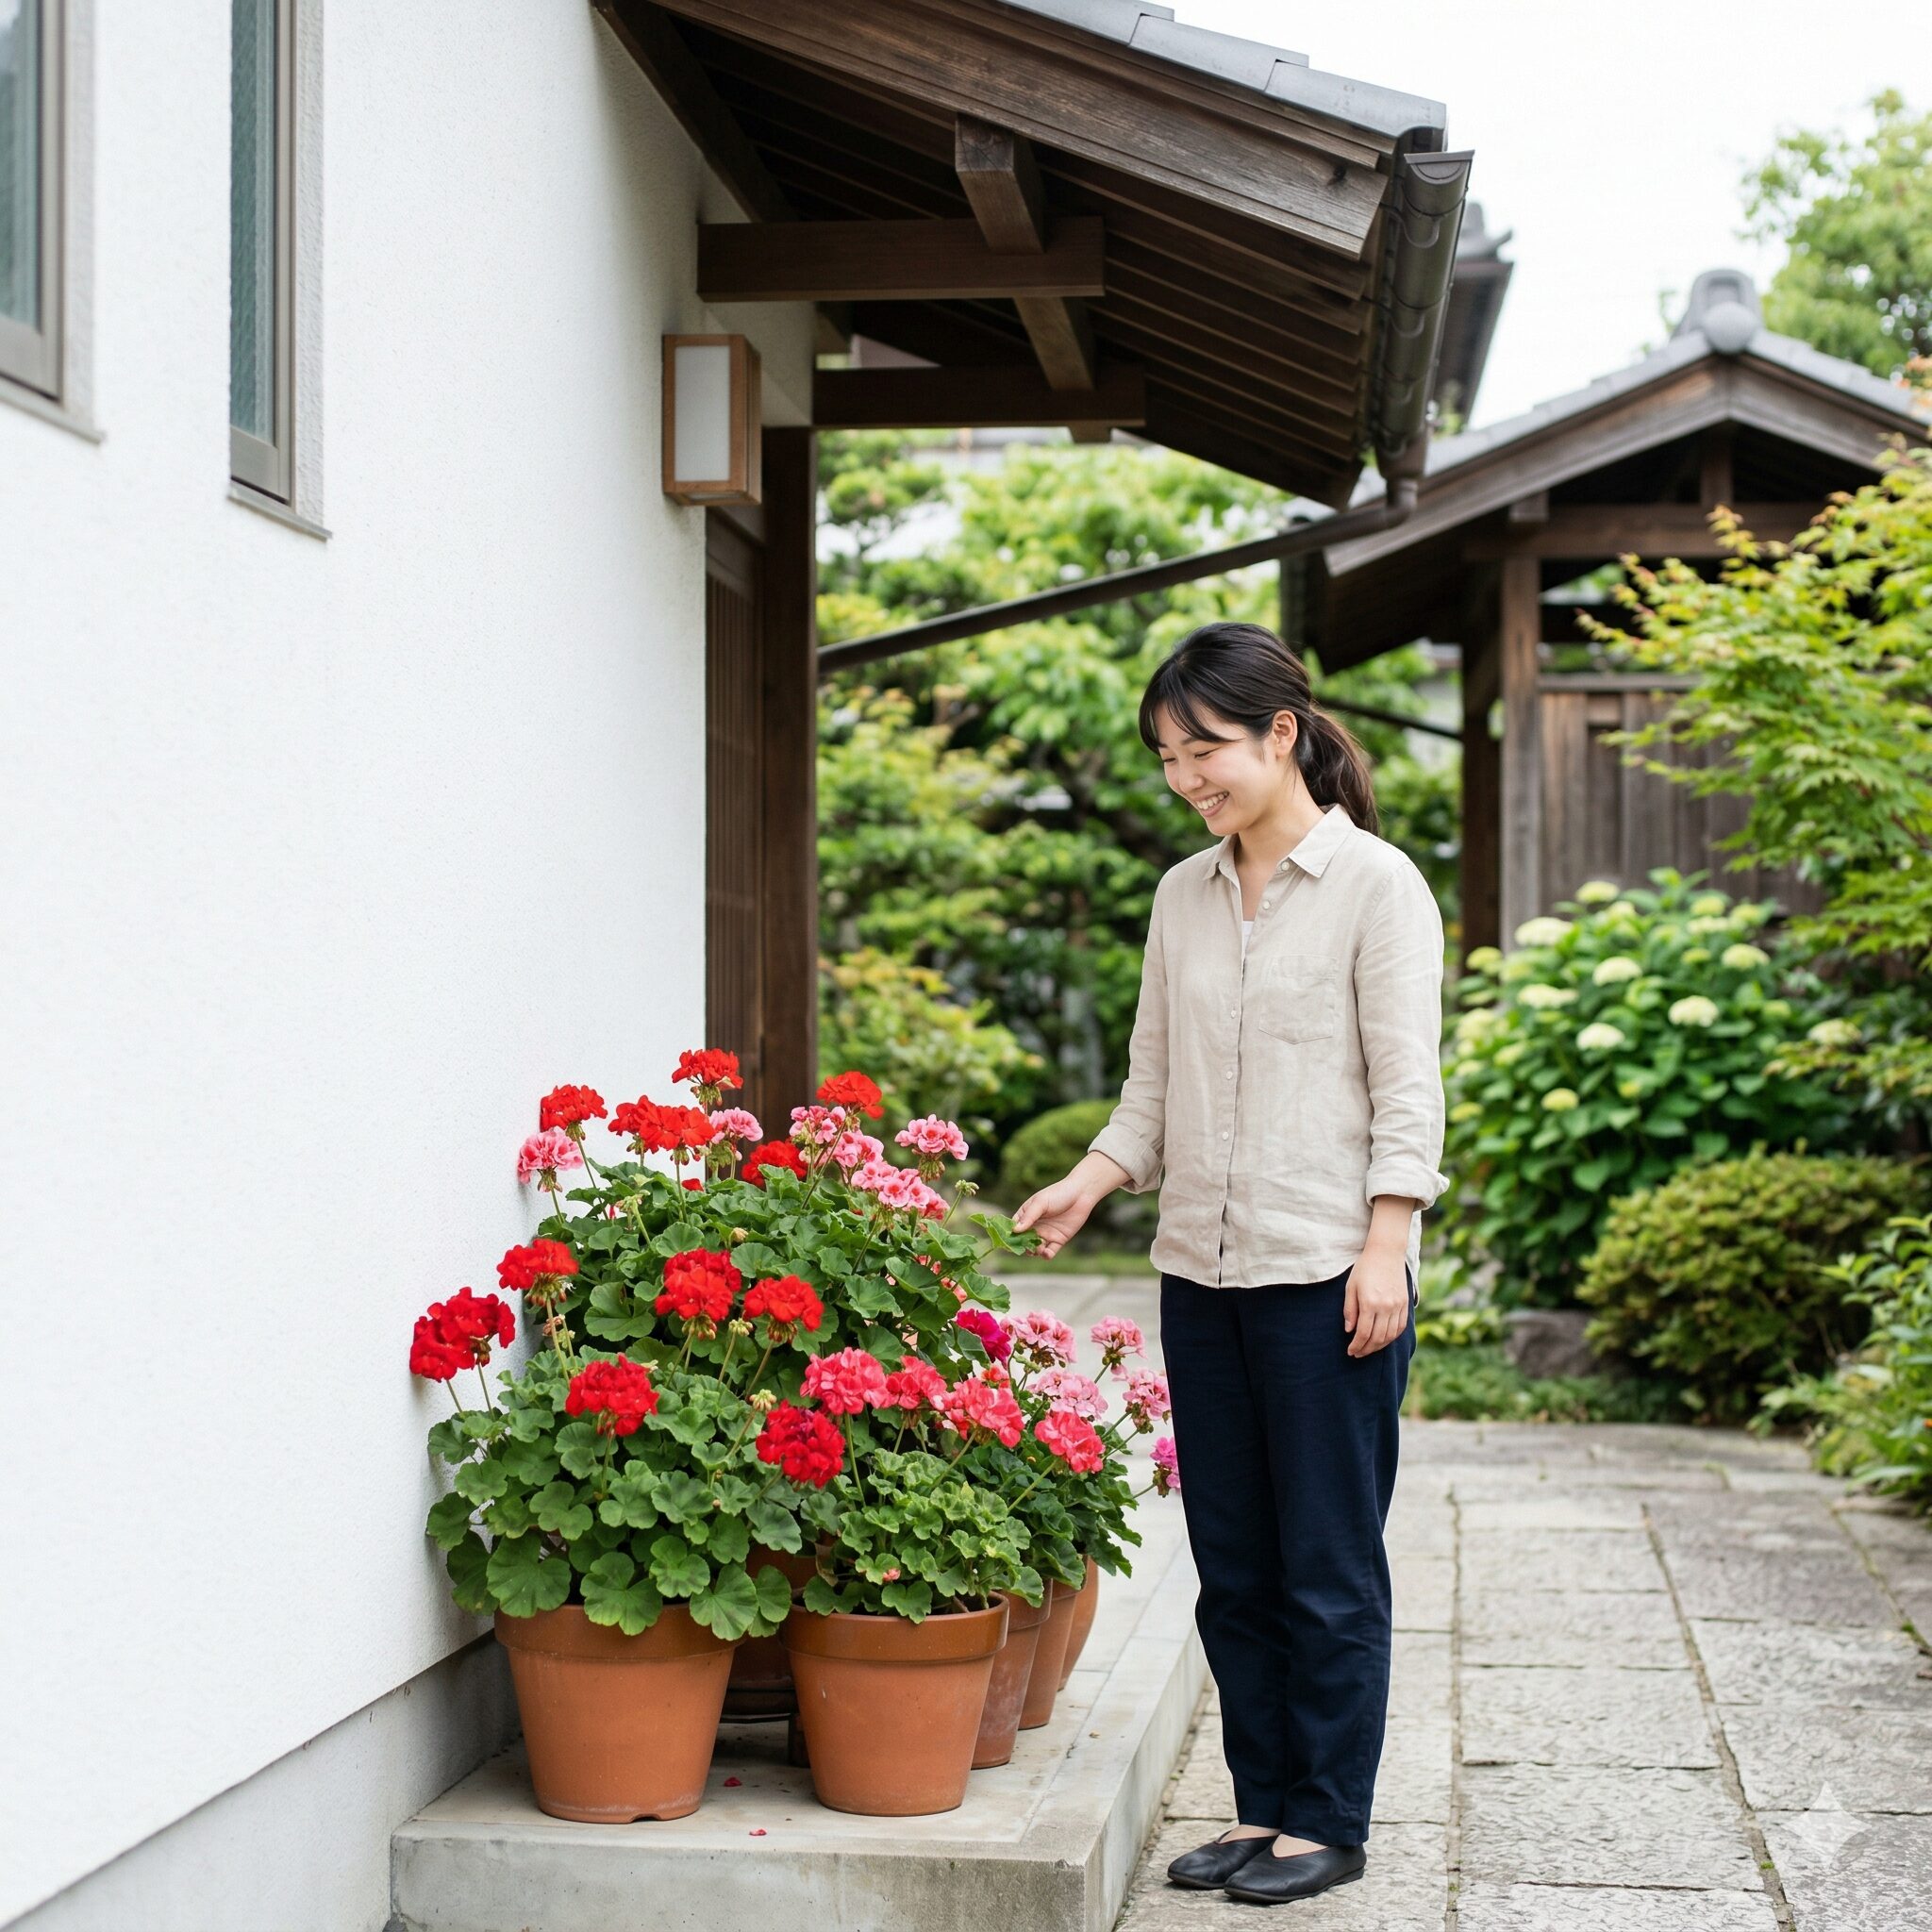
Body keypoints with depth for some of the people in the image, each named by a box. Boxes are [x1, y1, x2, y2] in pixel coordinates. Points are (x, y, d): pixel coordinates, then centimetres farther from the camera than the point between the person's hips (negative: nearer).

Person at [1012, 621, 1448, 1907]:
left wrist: (1384, 1248, -14)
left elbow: (1406, 1087, -7)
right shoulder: (1183, 897, 12)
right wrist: (1088, 1185, 0)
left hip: (1328, 1273, -6)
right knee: (1233, 1566, 10)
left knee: (1329, 1566, 1)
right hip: (1203, 1270, 6)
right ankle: (1266, 1807, 21)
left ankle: (1330, 1822, 13)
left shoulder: (1377, 884, -4)